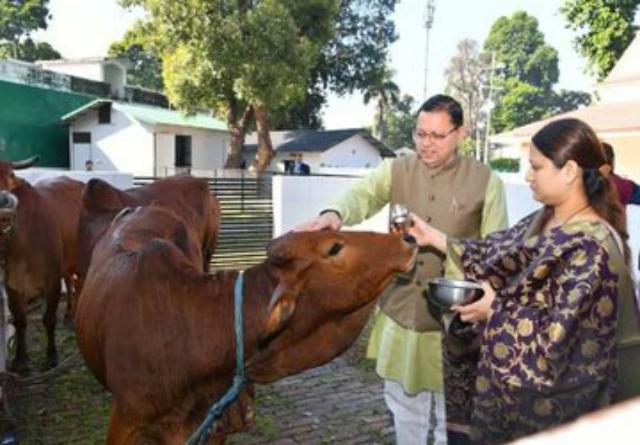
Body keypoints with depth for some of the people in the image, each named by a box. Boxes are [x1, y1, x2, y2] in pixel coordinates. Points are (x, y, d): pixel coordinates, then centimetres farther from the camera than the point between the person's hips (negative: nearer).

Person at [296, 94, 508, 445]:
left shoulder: (486, 182, -7)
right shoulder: (396, 171, -2)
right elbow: (363, 194, -22)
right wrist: (335, 213, -43)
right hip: (400, 310, 3)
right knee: (404, 404, 21)